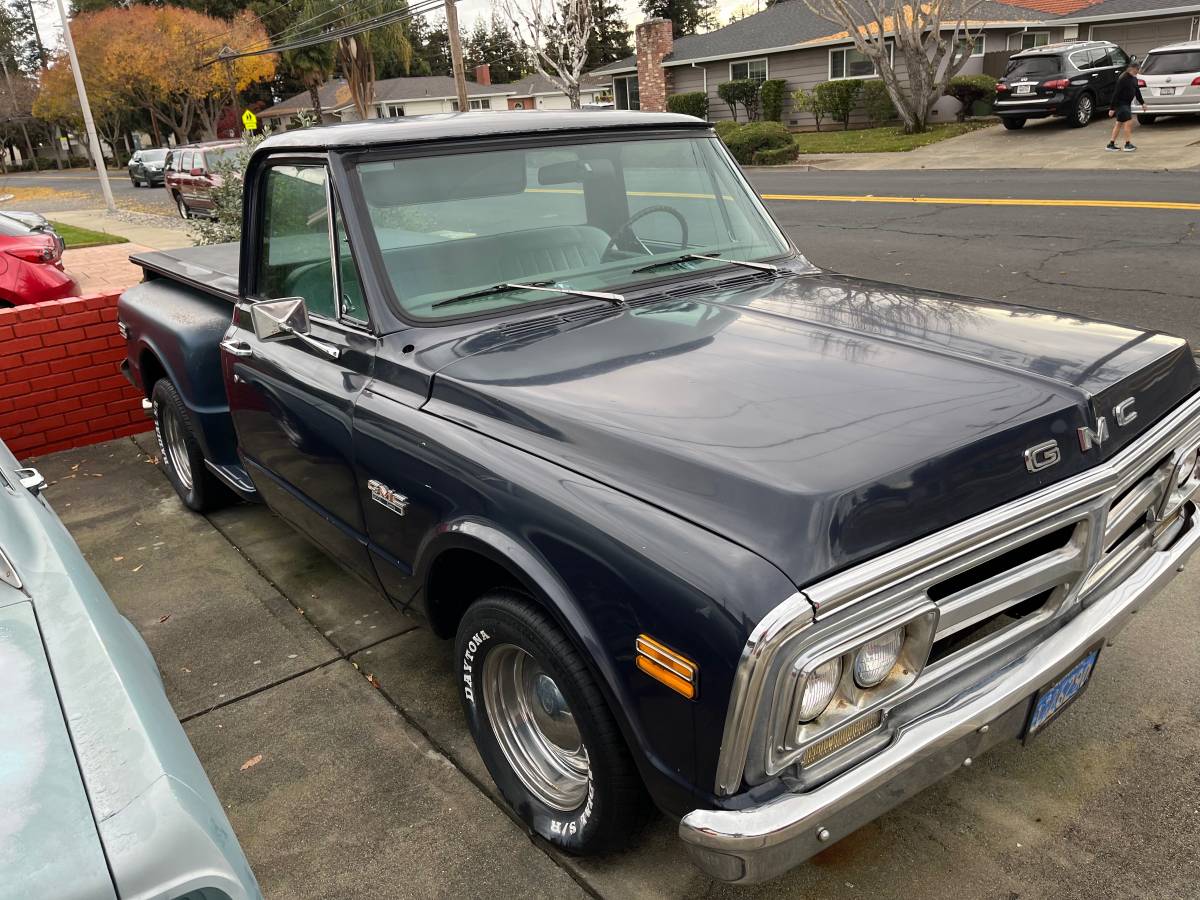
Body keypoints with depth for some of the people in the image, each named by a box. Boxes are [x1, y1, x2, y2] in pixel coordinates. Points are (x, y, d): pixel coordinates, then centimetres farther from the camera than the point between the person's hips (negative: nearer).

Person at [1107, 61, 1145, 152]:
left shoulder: (1134, 79, 7)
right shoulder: (1123, 79, -18)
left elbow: (1137, 91, 19)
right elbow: (1116, 93, -19)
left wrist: (1142, 102, 19)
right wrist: (1112, 108, -21)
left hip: (1127, 103, 9)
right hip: (1120, 103, -9)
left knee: (1119, 123, 11)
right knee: (1129, 121, -12)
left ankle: (1111, 144, 17)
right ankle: (1128, 144, -5)